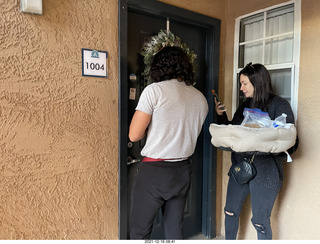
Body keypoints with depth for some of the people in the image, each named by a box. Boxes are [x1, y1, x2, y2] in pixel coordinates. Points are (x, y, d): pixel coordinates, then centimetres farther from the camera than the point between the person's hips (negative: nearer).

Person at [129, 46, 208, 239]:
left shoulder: (155, 90, -12)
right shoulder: (201, 98, 5)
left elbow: (134, 135, -12)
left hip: (154, 171, -6)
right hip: (183, 171, 6)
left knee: (140, 231, 10)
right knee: (175, 228, 19)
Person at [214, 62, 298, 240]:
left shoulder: (280, 105, -9)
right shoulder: (246, 105, 10)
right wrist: (221, 115, 0)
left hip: (265, 172, -6)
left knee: (260, 221, 7)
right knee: (231, 211, 17)